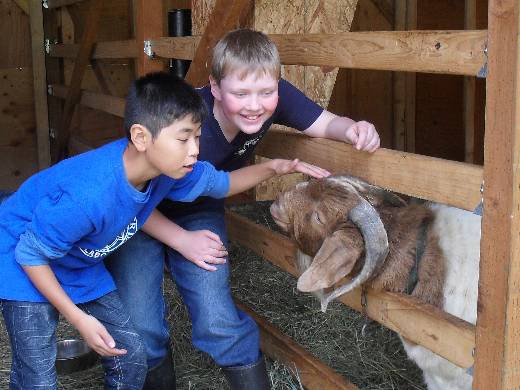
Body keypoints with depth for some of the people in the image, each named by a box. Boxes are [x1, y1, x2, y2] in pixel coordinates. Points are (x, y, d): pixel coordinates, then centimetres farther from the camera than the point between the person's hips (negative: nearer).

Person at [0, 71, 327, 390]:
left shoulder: (170, 168, -18)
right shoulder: (89, 196, -40)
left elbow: (220, 183, 3)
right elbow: (30, 253, -24)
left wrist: (274, 168, -11)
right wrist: (78, 318, -20)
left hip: (80, 263, 7)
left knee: (132, 358, 5)